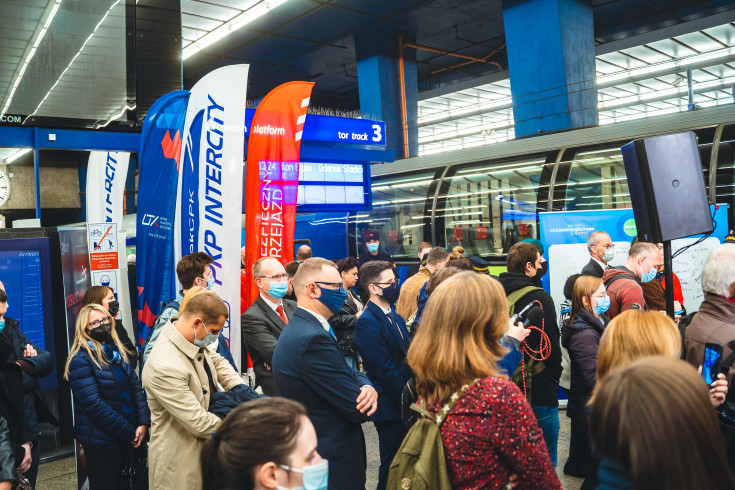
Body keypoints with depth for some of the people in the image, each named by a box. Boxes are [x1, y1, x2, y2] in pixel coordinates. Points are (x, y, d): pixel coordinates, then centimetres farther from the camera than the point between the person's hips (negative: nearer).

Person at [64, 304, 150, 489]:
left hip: (128, 438, 6)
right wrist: (129, 433, -17)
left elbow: (136, 387, 7)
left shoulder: (119, 352, 8)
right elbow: (94, 404, -19)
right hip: (101, 442, -6)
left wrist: (143, 423, -7)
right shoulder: (81, 360, -13)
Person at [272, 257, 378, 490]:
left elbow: (350, 372, 5)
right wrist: (367, 391, -3)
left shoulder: (299, 328, 5)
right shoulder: (313, 339, -27)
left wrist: (367, 387, -15)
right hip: (335, 462, -10)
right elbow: (357, 409, -24)